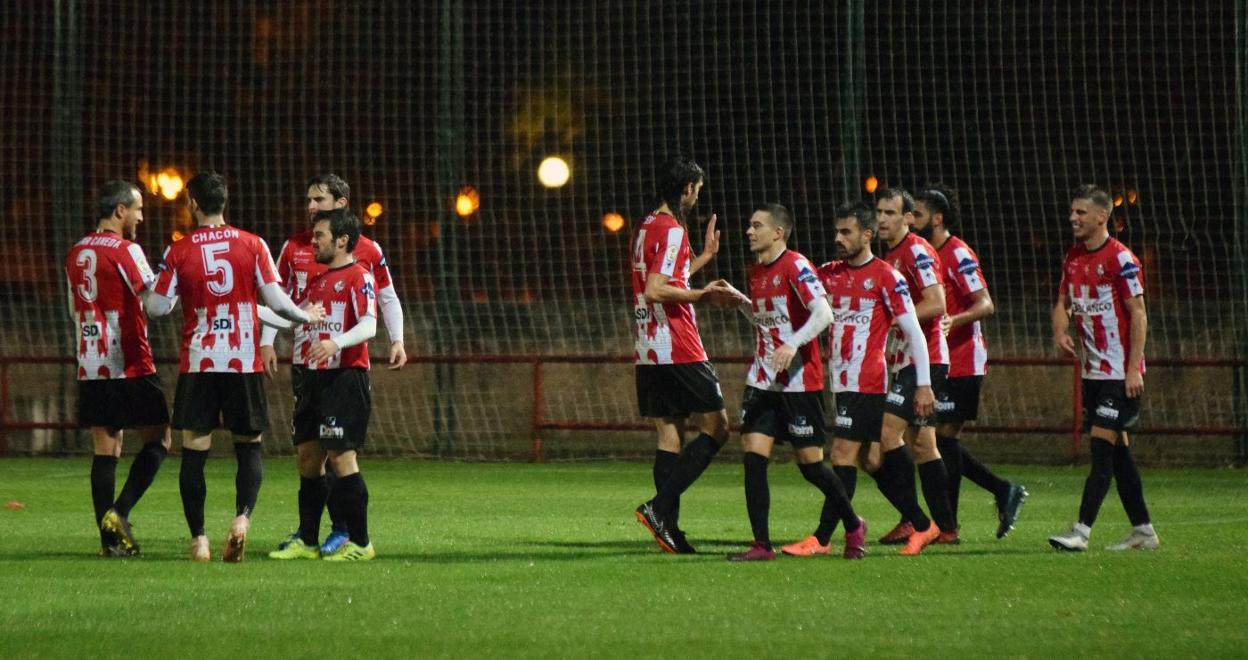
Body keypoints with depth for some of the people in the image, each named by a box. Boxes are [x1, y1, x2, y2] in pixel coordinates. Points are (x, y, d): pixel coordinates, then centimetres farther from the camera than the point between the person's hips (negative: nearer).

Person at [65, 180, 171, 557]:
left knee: (105, 449, 6)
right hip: (130, 366, -7)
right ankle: (119, 513, -10)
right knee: (158, 438, 4)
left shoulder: (76, 254, 12)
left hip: (90, 367, 7)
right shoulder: (125, 250, -11)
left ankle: (110, 539, 1)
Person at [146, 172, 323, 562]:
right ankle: (242, 517, -13)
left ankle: (198, 539, 0)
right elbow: (274, 299, -2)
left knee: (194, 451, 4)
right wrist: (304, 316, 17)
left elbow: (157, 307, 1)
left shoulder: (179, 251, -2)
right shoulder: (251, 245, 0)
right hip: (244, 363, 1)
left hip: (197, 365, -1)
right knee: (249, 447, 10)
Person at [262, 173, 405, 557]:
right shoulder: (294, 247, 10)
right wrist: (267, 342, 7)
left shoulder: (367, 251, 1)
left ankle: (343, 529, -4)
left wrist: (397, 340, -1)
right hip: (305, 359, 4)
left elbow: (388, 298, 9)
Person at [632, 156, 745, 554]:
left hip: (647, 353, 9)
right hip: (678, 352, -9)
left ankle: (668, 529, 1)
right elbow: (655, 290, -20)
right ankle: (660, 506, -13)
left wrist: (702, 259, 34)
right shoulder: (671, 230, -12)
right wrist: (702, 295, -18)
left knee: (669, 436, 7)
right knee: (716, 428, -3)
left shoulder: (645, 229, 16)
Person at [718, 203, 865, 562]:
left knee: (810, 462, 1)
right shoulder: (756, 272, 13)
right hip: (763, 381, 7)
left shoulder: (796, 266, -12)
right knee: (753, 457, -6)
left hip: (799, 381, -7)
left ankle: (853, 526, 23)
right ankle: (761, 544, -4)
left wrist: (793, 344, -33)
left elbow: (823, 313, -22)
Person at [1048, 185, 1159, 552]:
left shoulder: (1120, 259, -12)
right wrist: (1060, 332, -4)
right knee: (1116, 451, 10)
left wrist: (1134, 368, -18)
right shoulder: (1073, 258, 10)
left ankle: (1081, 531, -16)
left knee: (1103, 446, -12)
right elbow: (1063, 303, 19)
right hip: (1093, 369, 8)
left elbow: (1138, 314, -13)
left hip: (1120, 371, -8)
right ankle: (1143, 531, 16)